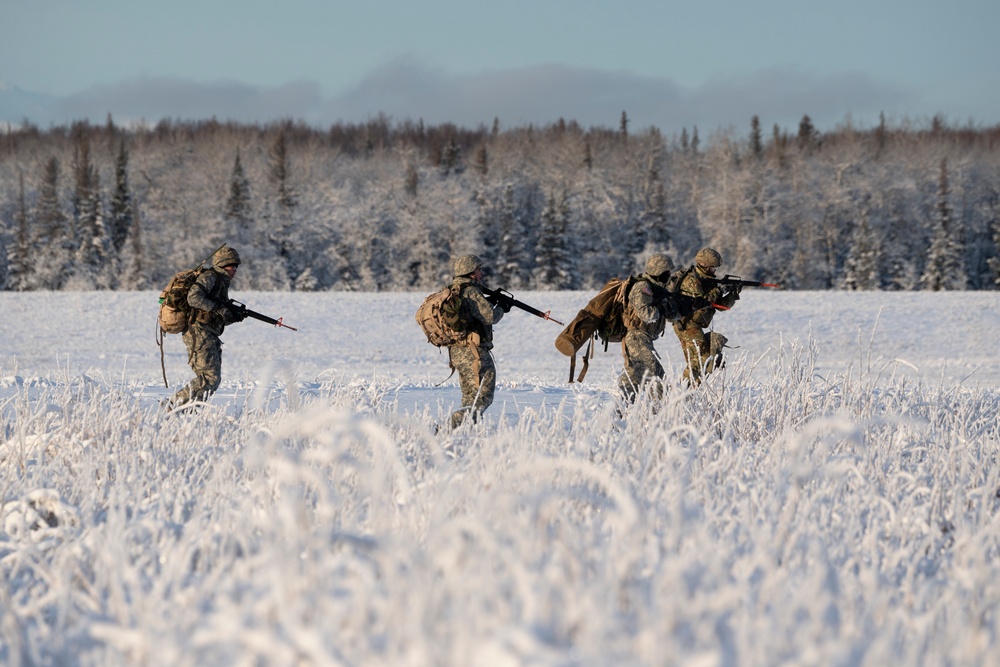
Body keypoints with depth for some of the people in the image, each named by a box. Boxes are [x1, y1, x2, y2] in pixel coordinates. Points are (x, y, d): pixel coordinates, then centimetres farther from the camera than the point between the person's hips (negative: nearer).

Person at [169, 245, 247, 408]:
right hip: (199, 334, -10)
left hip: (210, 337, 10)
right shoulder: (209, 277, -6)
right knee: (210, 378, -14)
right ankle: (175, 406, -11)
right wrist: (219, 309, -21)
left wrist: (235, 316, 5)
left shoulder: (222, 283, 22)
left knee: (213, 379, 8)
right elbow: (193, 298, -23)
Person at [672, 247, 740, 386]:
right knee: (702, 360, -13)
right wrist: (716, 292, -19)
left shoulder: (707, 280, 13)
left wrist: (733, 294, -5)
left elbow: (721, 305, 12)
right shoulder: (691, 280, -16)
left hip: (695, 326, 10)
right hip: (687, 326, -10)